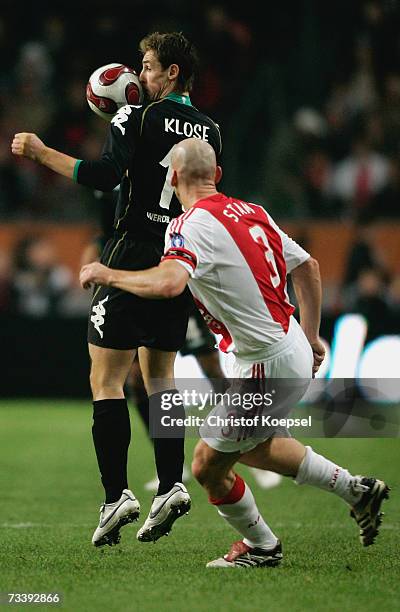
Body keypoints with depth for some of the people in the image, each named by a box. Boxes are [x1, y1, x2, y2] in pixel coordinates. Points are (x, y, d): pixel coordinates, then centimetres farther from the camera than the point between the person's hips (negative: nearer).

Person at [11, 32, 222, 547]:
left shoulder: (139, 118, -10)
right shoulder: (209, 131, 10)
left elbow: (104, 175, -22)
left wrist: (40, 152, -14)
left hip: (133, 257, -6)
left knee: (106, 379, -3)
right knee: (159, 378, 16)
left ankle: (116, 494, -11)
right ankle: (171, 486, 4)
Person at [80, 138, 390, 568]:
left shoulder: (191, 225, -17)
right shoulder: (252, 212, 8)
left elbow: (168, 282, -36)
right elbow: (308, 267, 16)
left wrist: (108, 275, -20)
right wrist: (310, 336, 26)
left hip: (266, 365, -9)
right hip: (295, 350, 9)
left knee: (208, 467, 8)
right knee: (249, 447, 29)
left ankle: (261, 546, 27)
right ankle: (355, 489, 31)